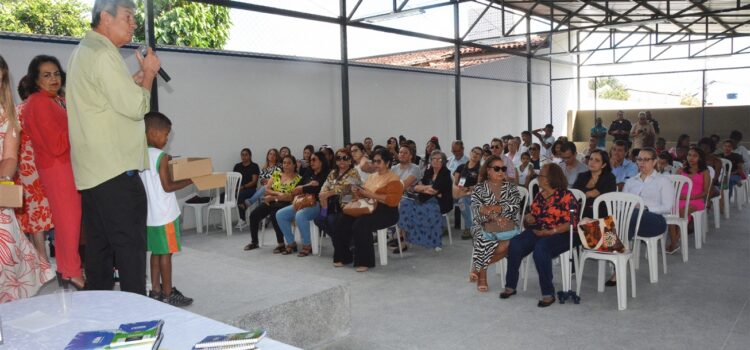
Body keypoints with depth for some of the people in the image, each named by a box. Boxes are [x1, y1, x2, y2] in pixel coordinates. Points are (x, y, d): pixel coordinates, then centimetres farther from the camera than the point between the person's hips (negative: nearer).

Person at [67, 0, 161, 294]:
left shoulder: (82, 52, 20)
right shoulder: (103, 54, -13)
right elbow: (135, 106, -18)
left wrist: (137, 78, 14)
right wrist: (149, 73, -3)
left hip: (91, 171, 10)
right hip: (115, 170, -10)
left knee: (99, 246, 13)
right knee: (130, 246, -5)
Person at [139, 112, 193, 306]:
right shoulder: (161, 156, -15)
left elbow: (153, 181, 13)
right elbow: (167, 186, -16)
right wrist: (190, 180, -10)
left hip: (150, 214, 8)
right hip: (164, 214, -8)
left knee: (156, 252, 14)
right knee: (166, 253, -1)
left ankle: (155, 290, 19)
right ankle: (167, 294, 5)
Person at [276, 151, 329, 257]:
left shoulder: (326, 174, -2)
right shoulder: (308, 173, 18)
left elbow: (320, 189, -17)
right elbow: (298, 187, 13)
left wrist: (303, 188, -8)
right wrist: (308, 186, -7)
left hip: (317, 204, -8)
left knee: (300, 215, -36)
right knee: (280, 214, -7)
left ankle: (307, 245, -20)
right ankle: (291, 243, 0)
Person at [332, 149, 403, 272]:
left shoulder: (393, 179, -4)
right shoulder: (371, 176, 19)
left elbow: (393, 200, -18)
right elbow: (364, 195, 24)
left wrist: (372, 195, -20)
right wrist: (357, 192, 0)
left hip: (386, 212, -7)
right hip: (368, 209, 7)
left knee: (361, 224, -34)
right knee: (343, 222, -14)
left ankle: (365, 261, -23)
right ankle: (344, 257, -2)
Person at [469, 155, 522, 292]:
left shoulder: (511, 187, 12)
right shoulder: (479, 188, 8)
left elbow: (515, 207, -4)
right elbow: (476, 211, -6)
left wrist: (488, 208, -12)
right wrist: (495, 217, -23)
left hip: (508, 225, 2)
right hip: (484, 226, -2)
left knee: (507, 244, -31)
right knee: (485, 238, -36)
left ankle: (478, 266, -7)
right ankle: (482, 276, -11)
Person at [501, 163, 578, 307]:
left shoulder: (566, 196, -5)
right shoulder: (539, 195, 15)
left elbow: (571, 223, -12)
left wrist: (550, 232, -20)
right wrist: (528, 218, 1)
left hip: (559, 235, -6)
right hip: (537, 232, 6)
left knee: (540, 248, -36)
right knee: (515, 244, -22)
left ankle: (548, 293, -24)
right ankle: (510, 286, -11)